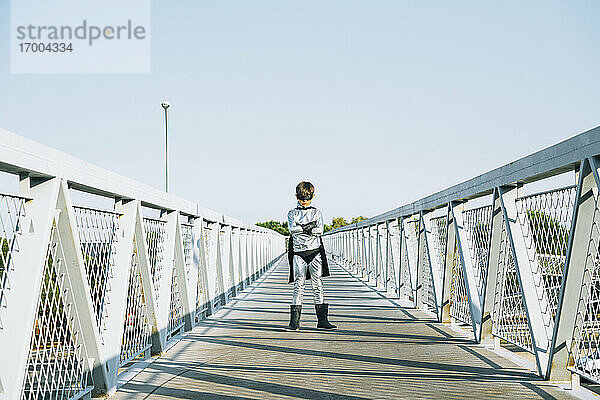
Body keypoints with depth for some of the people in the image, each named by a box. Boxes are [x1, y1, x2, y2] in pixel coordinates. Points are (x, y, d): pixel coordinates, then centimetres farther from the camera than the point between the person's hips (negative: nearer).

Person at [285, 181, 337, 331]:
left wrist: (301, 228, -10)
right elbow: (292, 228, -8)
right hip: (298, 251, 0)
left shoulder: (316, 213, 11)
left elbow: (320, 230, -5)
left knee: (317, 284, -2)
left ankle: (322, 320, 0)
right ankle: (294, 322, -2)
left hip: (315, 251, 0)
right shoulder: (292, 213, 11)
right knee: (298, 284, -4)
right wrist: (309, 226, -13)